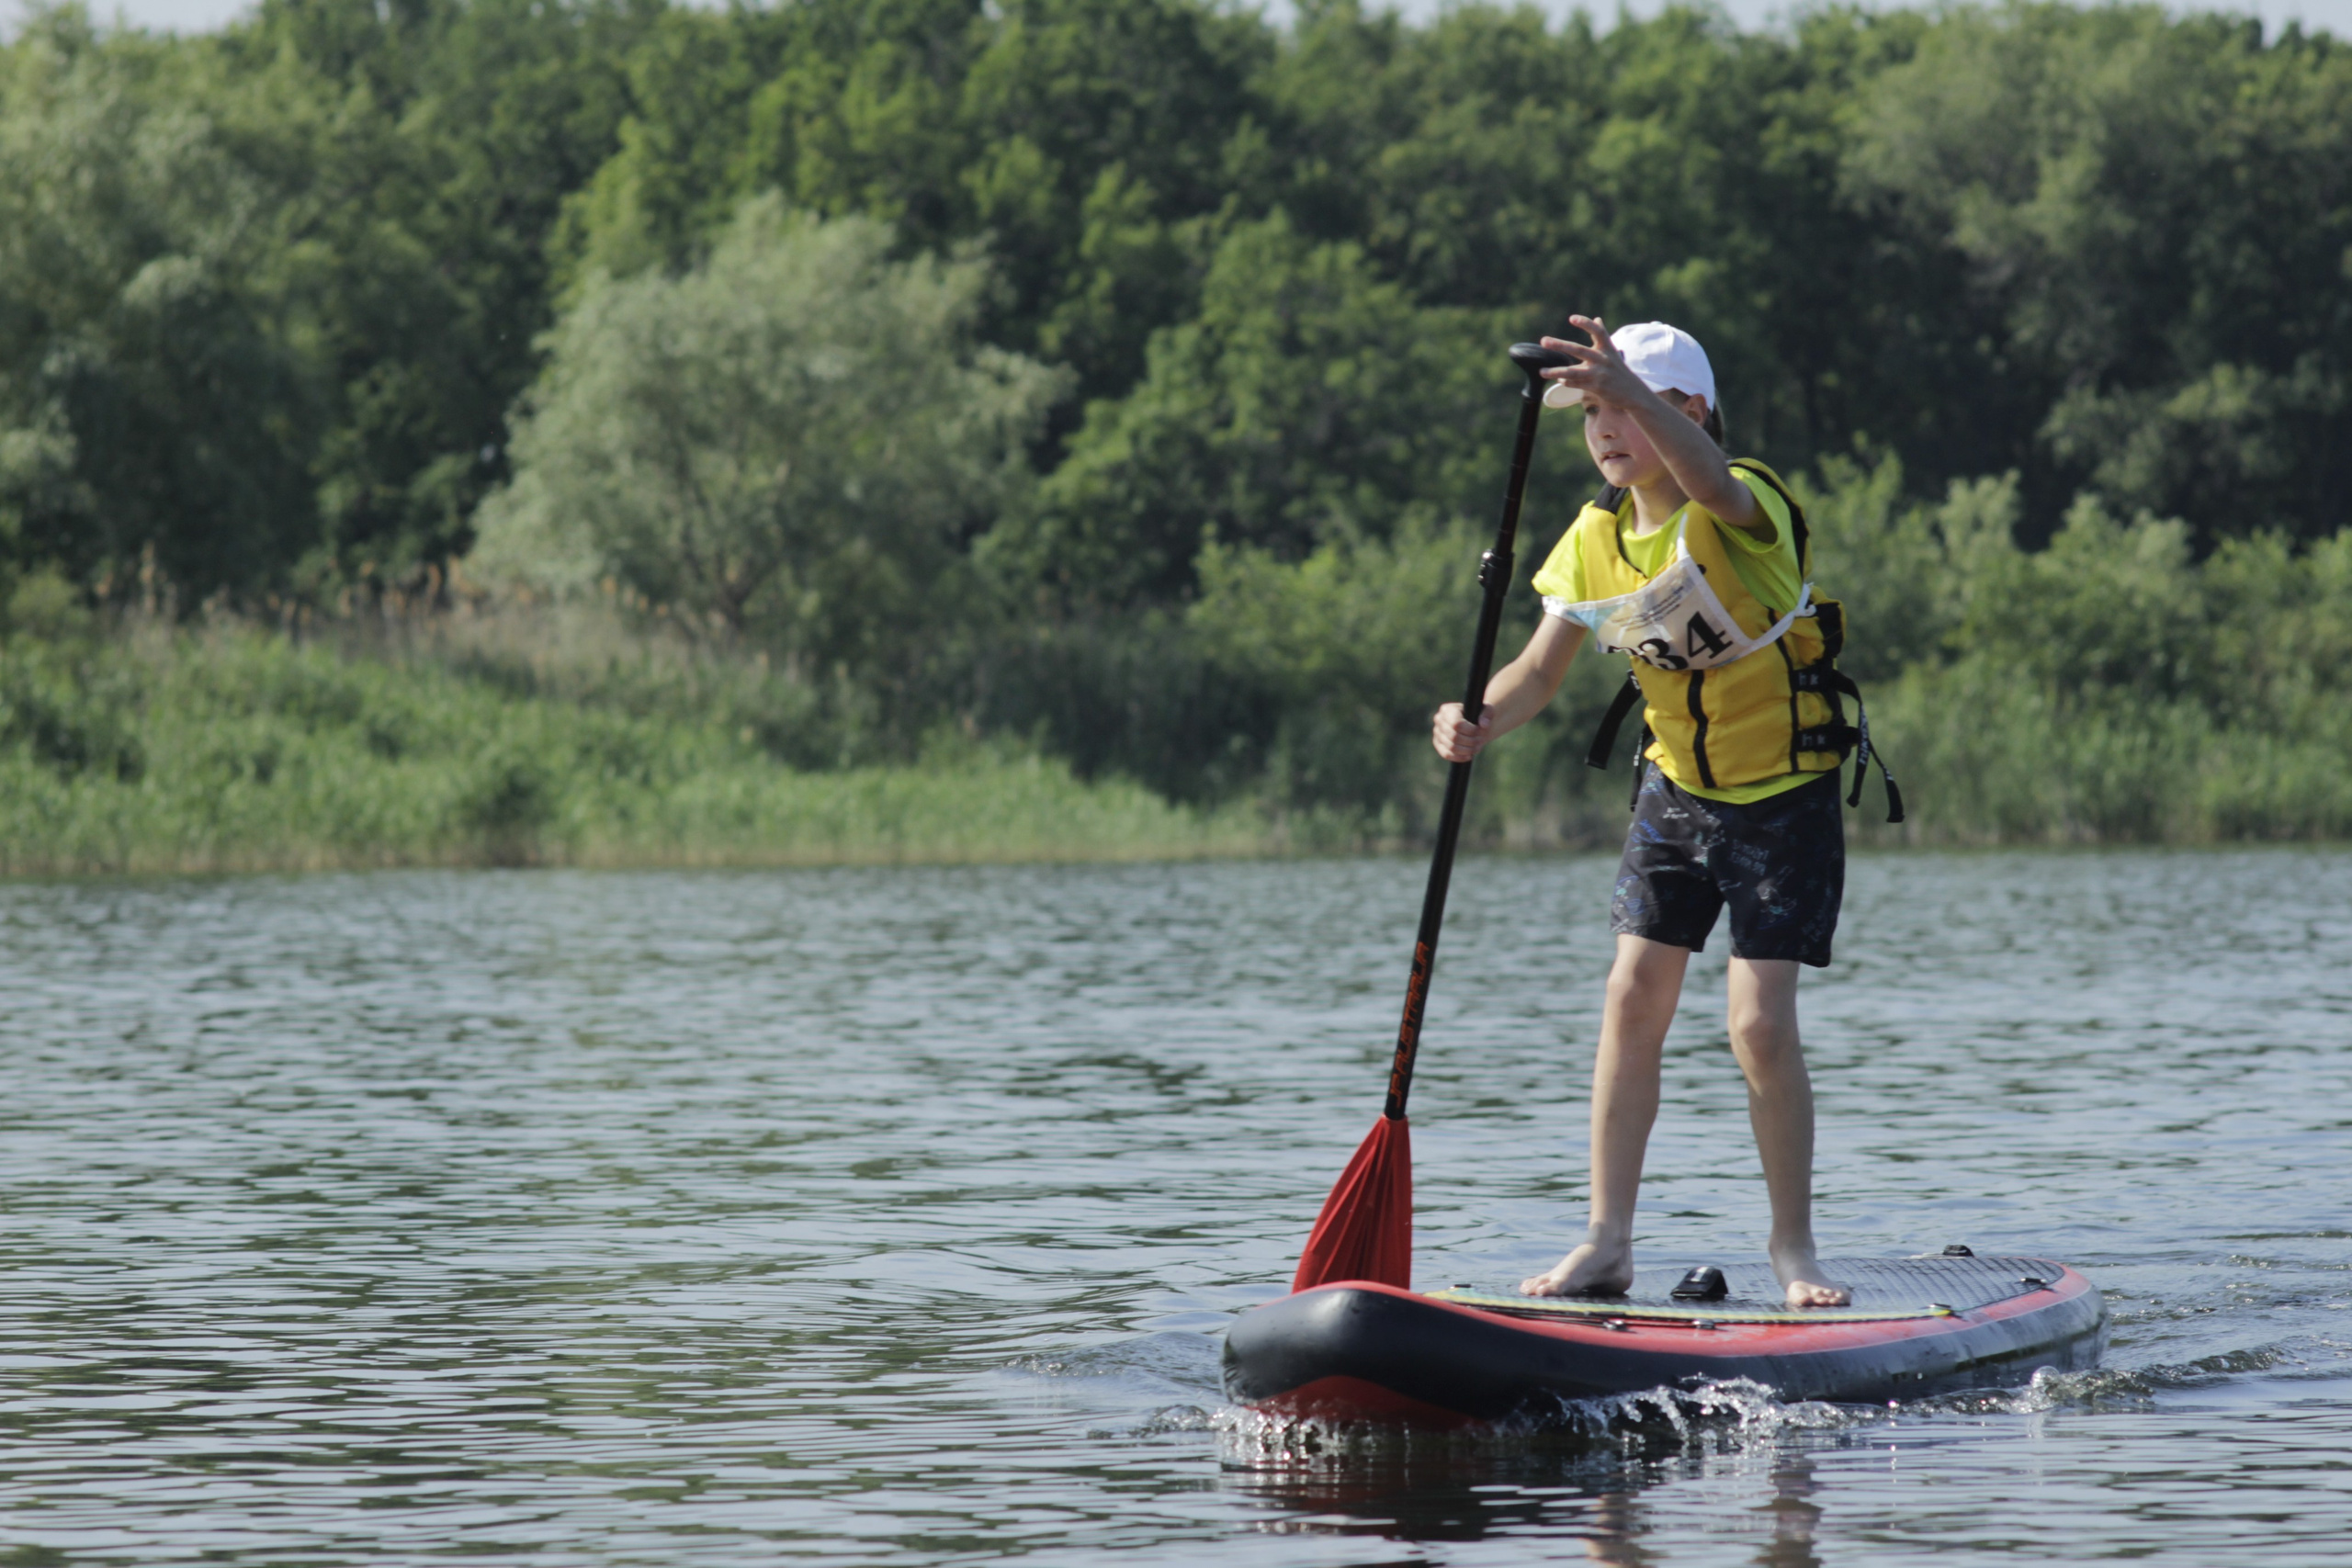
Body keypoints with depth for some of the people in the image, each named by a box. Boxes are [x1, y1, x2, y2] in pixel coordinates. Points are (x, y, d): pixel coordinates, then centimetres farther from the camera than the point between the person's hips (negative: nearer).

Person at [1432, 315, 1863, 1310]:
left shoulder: (1743, 510, -24)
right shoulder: (1596, 538, -4)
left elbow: (1708, 483, -50)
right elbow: (1541, 668, -5)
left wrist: (1630, 387, -69)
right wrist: (1478, 724, -28)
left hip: (1786, 794, -6)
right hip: (1675, 787, 6)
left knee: (1761, 1025, -10)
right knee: (1633, 1001, -2)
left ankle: (1793, 1247, 6)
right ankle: (1608, 1245, 4)